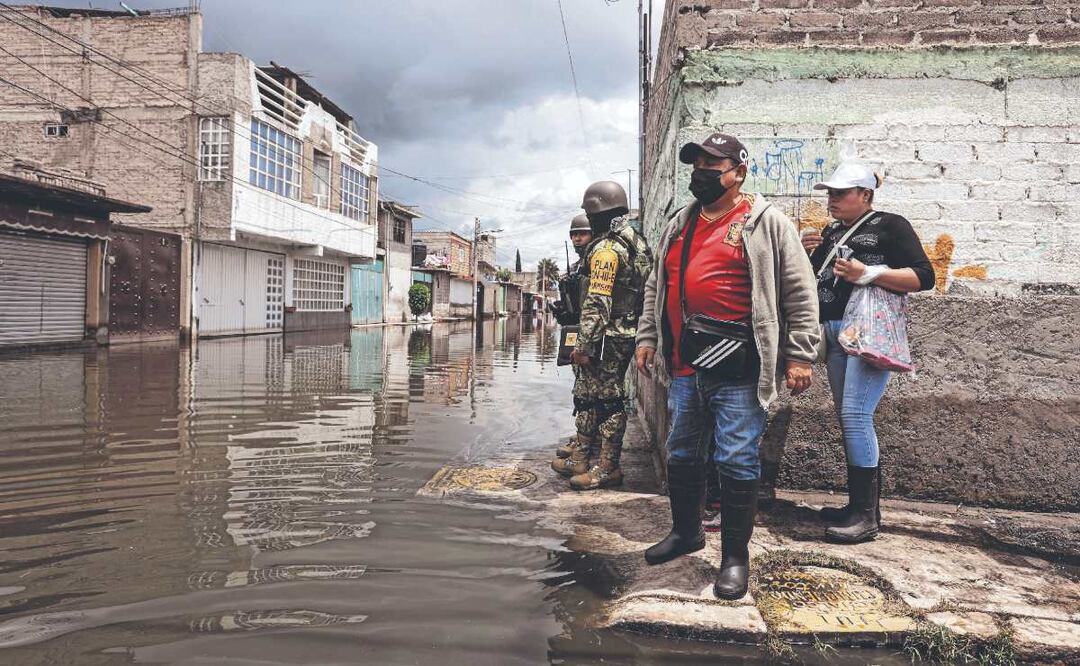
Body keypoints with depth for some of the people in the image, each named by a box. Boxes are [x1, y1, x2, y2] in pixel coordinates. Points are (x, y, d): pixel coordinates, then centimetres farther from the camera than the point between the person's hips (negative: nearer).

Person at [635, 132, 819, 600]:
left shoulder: (767, 223, -2)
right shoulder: (678, 226, 16)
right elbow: (656, 288, 22)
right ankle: (686, 532, 35)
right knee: (681, 455, 16)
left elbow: (799, 293, -4)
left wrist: (799, 355, -8)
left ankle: (735, 556, 13)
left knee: (737, 463, -1)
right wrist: (647, 337, 15)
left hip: (738, 372, -6)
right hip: (684, 368, 7)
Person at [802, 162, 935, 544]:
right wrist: (806, 255, 7)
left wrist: (869, 273, -18)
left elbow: (924, 277, -8)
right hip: (834, 333, 8)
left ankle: (866, 515, -12)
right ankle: (859, 504, 16)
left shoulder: (890, 226, -1)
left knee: (855, 415, -16)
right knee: (849, 420, 9)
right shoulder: (831, 233, 21)